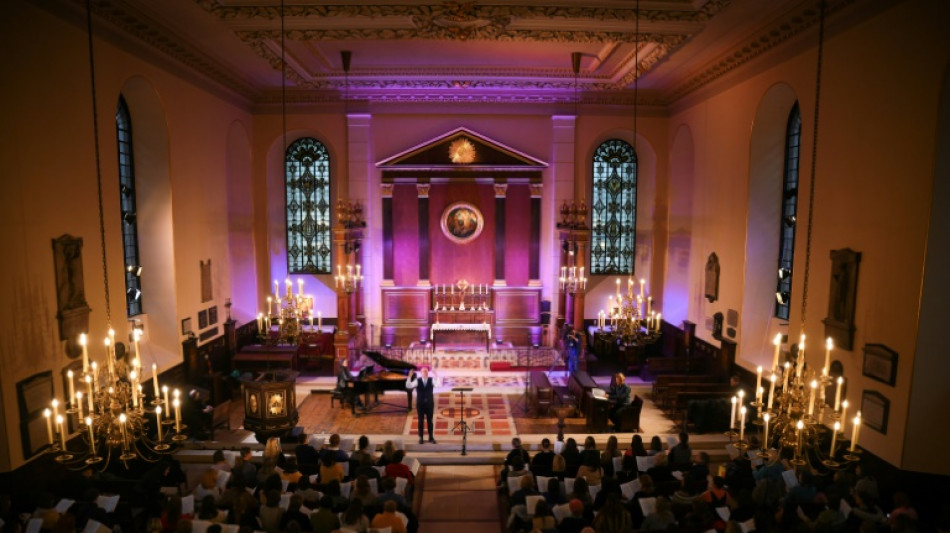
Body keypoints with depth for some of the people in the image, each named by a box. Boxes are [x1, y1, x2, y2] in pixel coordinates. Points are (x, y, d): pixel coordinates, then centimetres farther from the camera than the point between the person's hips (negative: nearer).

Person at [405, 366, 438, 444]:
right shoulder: (417, 380, -5)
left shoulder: (431, 380, -4)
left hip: (429, 403, 1)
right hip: (420, 404, 0)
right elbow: (408, 386, -18)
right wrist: (410, 376, -29)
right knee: (421, 421, 7)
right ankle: (420, 438, 17)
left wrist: (436, 376, -32)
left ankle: (431, 437, 18)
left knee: (430, 420, 8)